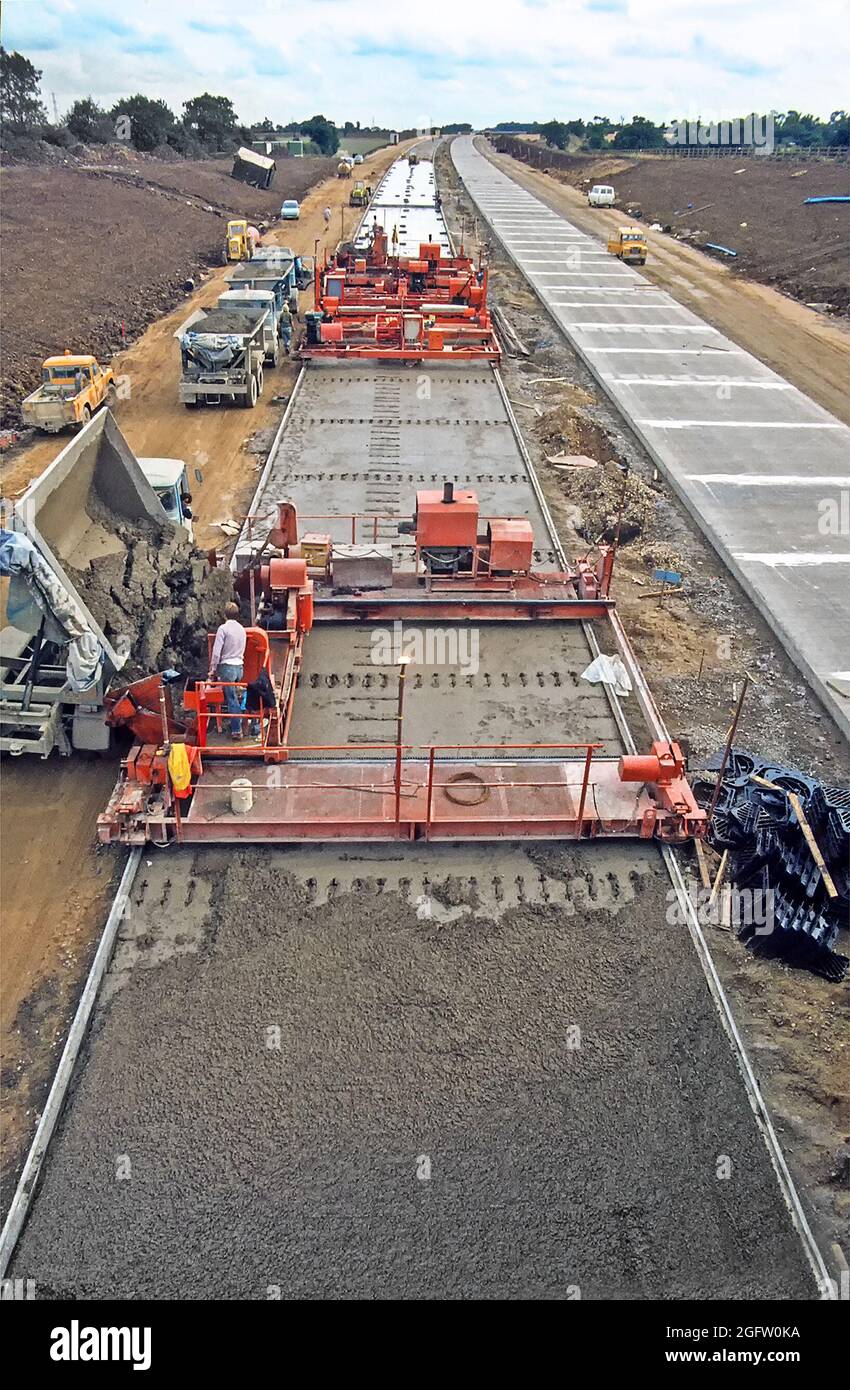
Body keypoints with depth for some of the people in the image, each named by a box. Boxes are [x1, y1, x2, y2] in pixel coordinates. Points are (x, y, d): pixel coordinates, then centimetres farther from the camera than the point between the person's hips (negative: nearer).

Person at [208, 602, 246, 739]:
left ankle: (236, 730, -1)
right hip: (239, 666, 6)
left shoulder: (223, 628, -10)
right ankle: (236, 724, 25)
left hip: (227, 666, -6)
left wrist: (212, 669, -4)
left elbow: (216, 651, -12)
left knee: (231, 699, -3)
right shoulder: (242, 629, 10)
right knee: (235, 697, 18)